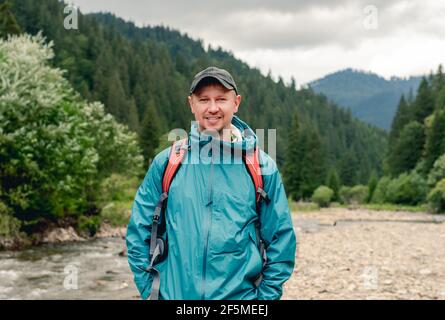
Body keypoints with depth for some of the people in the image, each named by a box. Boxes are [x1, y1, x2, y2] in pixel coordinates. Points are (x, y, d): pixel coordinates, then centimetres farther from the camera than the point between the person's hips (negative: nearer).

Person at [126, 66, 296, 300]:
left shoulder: (262, 168, -1)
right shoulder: (165, 164, 0)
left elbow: (280, 240, 1)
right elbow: (138, 232, 4)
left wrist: (266, 295, -5)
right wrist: (149, 289, -1)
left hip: (240, 294, 0)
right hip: (173, 294, 1)